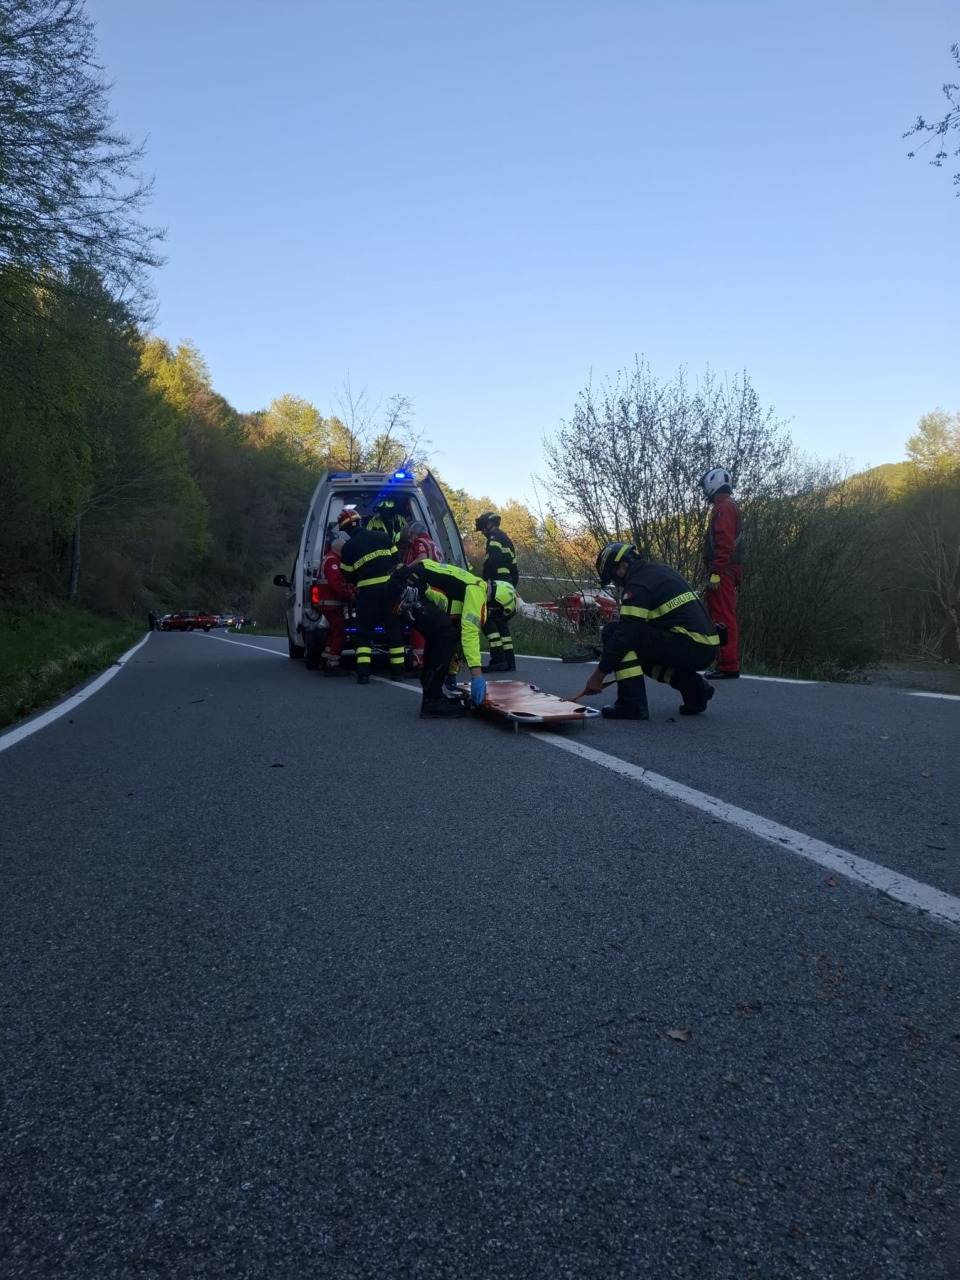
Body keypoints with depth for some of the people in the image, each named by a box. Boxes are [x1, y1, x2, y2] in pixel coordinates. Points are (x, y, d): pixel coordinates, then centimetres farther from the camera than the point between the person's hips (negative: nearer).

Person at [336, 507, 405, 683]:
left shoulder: (348, 548, 0)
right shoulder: (381, 536, 6)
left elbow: (348, 577, 4)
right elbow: (397, 559, 8)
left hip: (367, 591, -2)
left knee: (365, 631, 6)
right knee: (394, 629, 10)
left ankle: (363, 673, -4)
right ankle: (398, 670, 10)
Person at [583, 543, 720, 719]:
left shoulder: (638, 584, -8)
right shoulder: (661, 571, 19)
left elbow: (624, 633, -13)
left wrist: (599, 674, -6)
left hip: (689, 647, -9)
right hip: (707, 648, 9)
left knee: (612, 632, -6)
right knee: (643, 653, 27)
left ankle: (632, 704, -8)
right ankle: (694, 688, 15)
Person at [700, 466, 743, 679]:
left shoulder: (724, 508, -10)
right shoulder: (730, 507, 22)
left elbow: (724, 544, -20)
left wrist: (715, 573, -23)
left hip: (722, 573, -11)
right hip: (728, 573, 11)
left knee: (723, 619, -11)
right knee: (723, 619, 12)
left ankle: (728, 666, -11)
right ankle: (726, 664, 17)